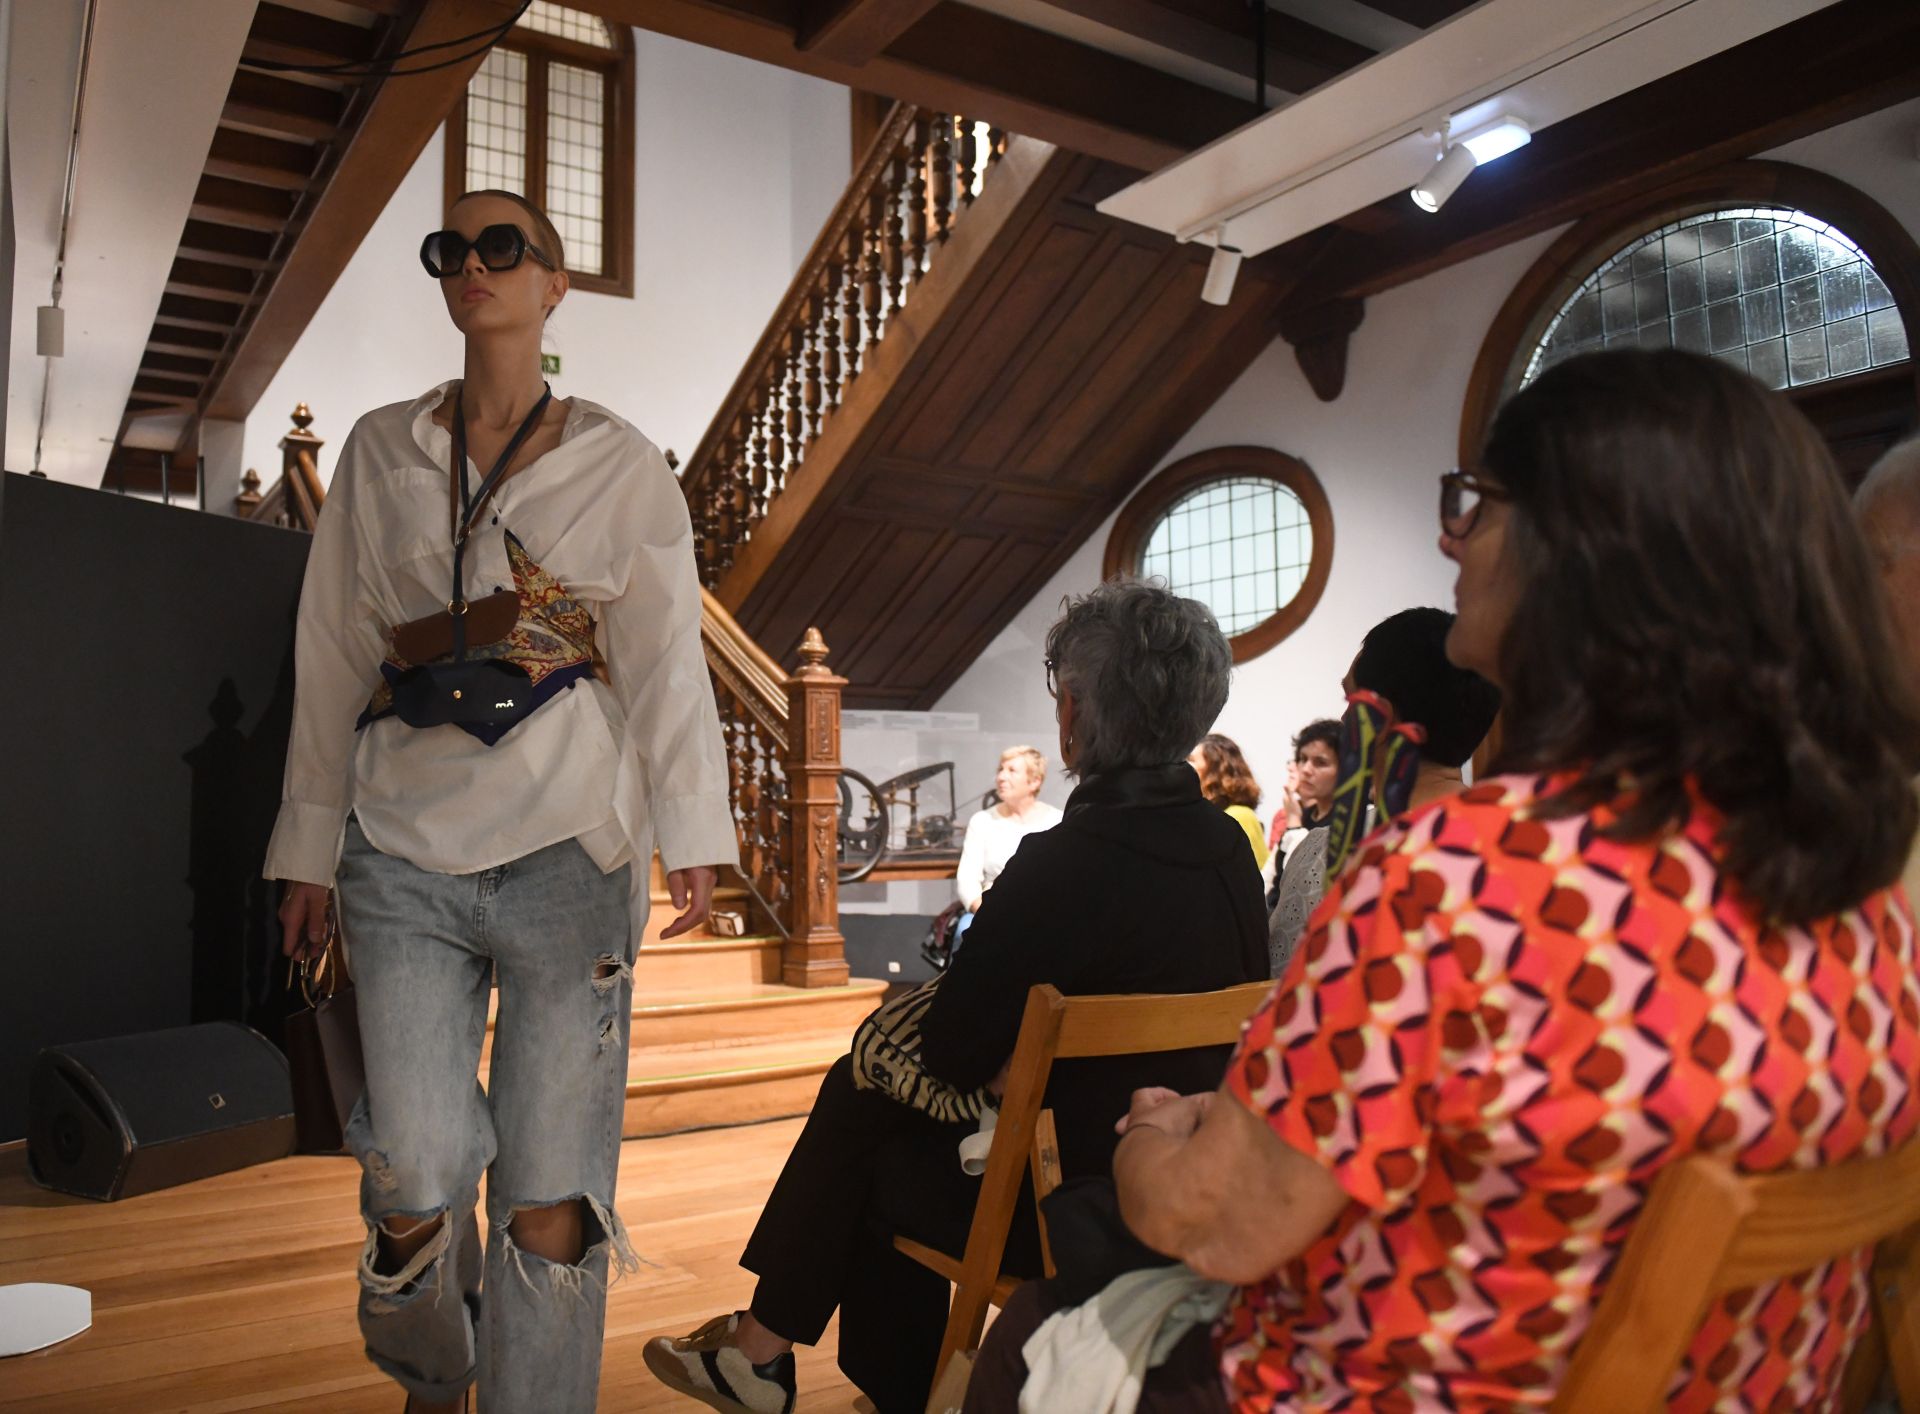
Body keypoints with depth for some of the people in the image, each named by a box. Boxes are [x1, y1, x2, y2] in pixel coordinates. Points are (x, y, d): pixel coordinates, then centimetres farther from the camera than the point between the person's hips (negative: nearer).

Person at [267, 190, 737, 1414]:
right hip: (405, 852, 2)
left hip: (567, 850, -1)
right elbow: (334, 659, 14)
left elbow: (666, 657, -1)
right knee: (412, 1183, 0)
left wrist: (692, 838, -13)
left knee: (552, 1186, 0)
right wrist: (310, 848, 11)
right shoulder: (381, 451, 13)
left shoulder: (621, 465, 7)